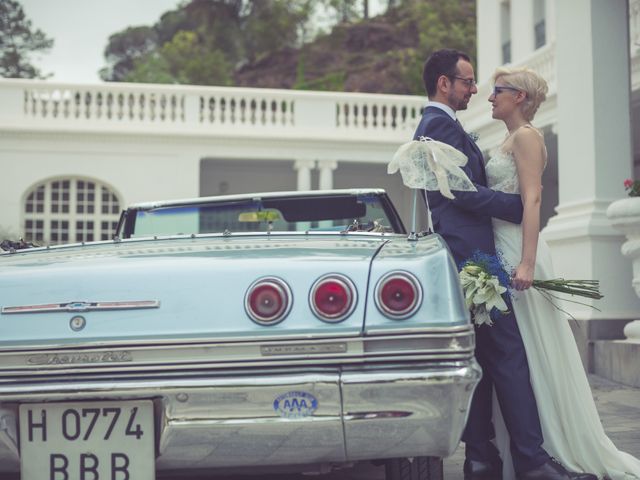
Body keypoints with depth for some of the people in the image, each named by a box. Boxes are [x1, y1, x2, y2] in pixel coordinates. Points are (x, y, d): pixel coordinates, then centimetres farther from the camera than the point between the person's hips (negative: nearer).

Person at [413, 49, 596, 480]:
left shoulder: (432, 125, 23)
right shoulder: (442, 125, -10)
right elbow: (465, 193, -18)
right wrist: (523, 206, -11)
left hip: (465, 256, 11)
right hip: (473, 254, -11)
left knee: (482, 359, 9)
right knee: (509, 354, -10)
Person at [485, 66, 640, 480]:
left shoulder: (526, 136, -8)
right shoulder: (511, 139, 19)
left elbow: (532, 200, -18)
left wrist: (526, 263, -26)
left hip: (517, 251, -9)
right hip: (500, 251, 9)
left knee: (532, 351, -5)